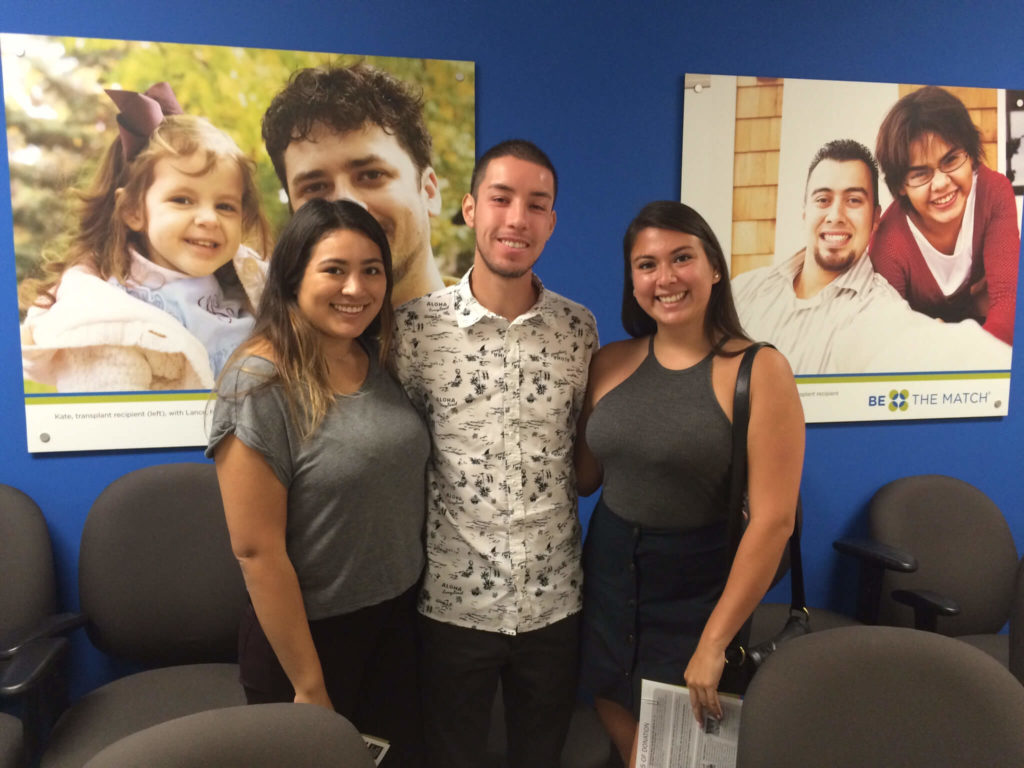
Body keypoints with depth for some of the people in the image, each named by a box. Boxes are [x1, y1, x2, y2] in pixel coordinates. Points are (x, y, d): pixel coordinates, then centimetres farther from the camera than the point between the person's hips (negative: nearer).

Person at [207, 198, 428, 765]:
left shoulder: (381, 363, 0)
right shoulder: (260, 384, -20)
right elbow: (257, 551, -19)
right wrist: (309, 687, -14)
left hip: (399, 620, 6)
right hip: (309, 633, -5)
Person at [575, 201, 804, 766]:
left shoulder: (758, 370, -14)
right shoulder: (610, 363, 0)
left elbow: (773, 519, -16)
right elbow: (583, 477, 6)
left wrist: (713, 643, -14)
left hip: (701, 587, -4)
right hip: (609, 574, 4)